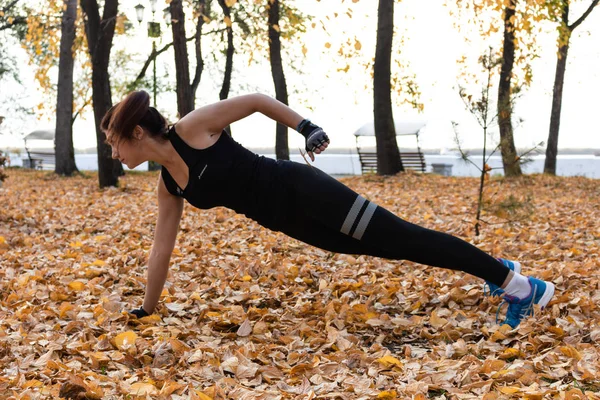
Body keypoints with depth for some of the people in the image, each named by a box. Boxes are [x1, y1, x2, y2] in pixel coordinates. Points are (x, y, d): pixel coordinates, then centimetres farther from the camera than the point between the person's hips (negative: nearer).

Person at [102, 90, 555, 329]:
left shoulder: (193, 128, -15)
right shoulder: (168, 187, 6)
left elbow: (256, 99, -11)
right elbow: (162, 247, 14)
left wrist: (306, 126, -19)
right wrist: (148, 309, 18)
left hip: (300, 190, -8)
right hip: (287, 220, 8)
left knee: (400, 237, -7)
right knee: (389, 246, 14)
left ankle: (517, 282, 1)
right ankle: (498, 267, 29)